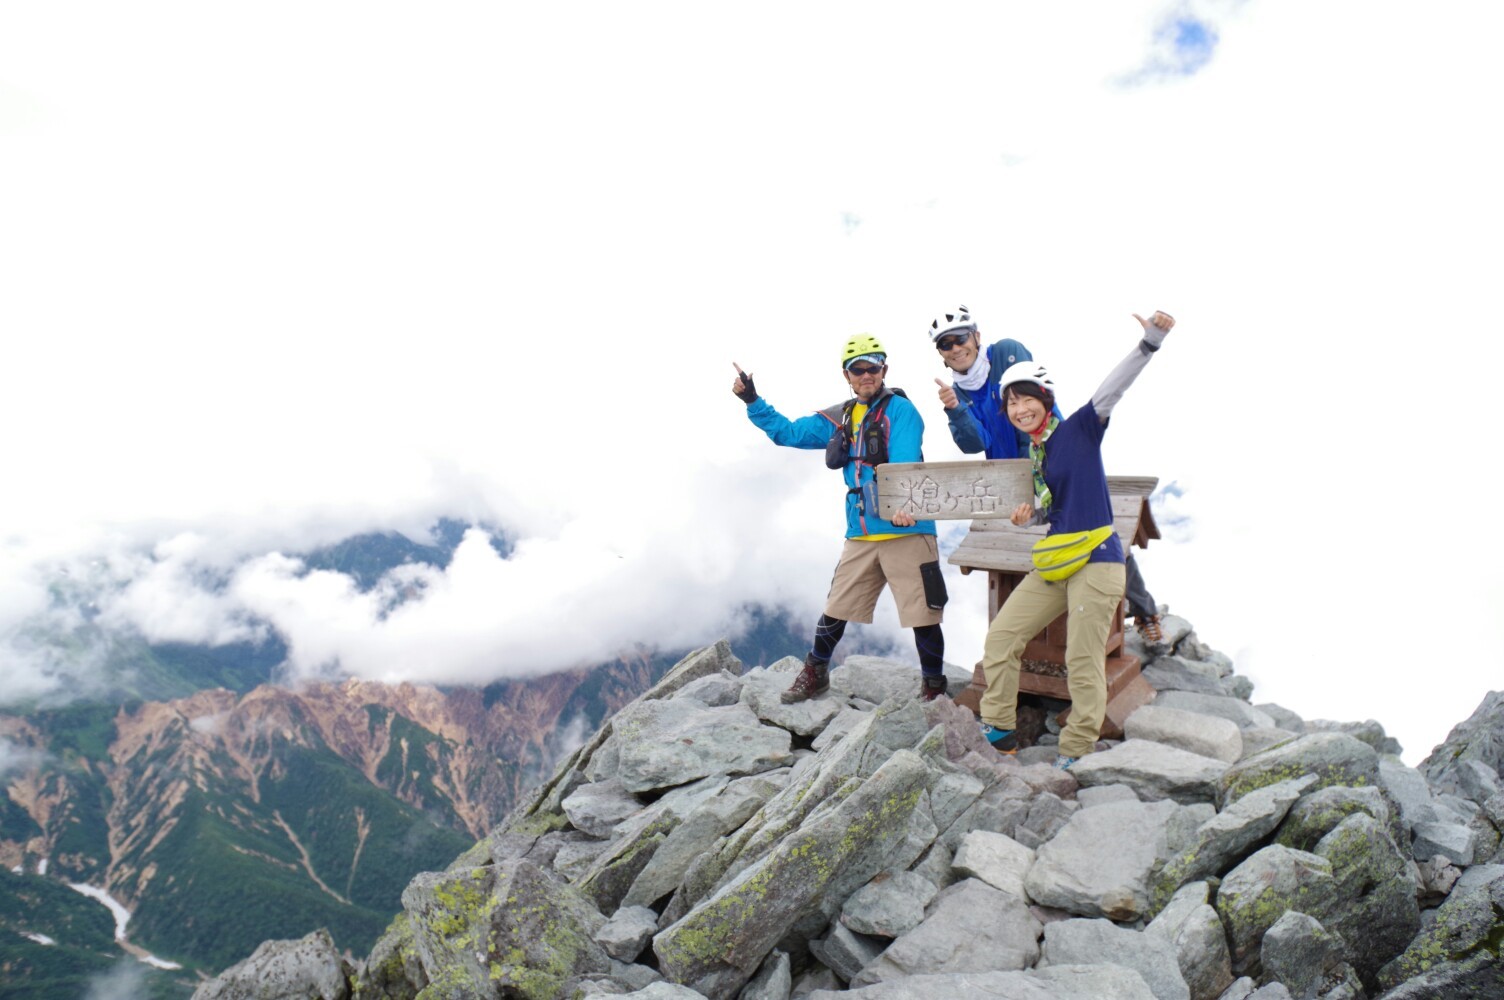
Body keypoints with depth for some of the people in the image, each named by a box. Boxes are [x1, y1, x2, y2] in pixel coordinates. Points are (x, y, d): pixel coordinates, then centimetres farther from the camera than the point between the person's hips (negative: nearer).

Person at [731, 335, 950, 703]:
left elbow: (903, 463, -22)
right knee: (836, 609, 12)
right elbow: (788, 433, 20)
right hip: (861, 535, 5)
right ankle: (814, 673, 31)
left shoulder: (900, 409, -6)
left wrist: (900, 503, -39)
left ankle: (933, 686, 19)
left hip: (907, 529, -5)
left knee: (923, 614, 0)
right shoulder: (840, 418, 13)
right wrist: (752, 402, 11)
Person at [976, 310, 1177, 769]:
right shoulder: (1034, 454, 15)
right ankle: (997, 731, 18)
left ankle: (1076, 754, 14)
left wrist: (1149, 341, -30)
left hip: (1095, 561, -7)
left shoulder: (1079, 429, -4)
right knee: (1000, 637, 5)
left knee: (1083, 664, -3)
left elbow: (1112, 389, -18)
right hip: (1053, 564, 8)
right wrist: (1030, 514, 2)